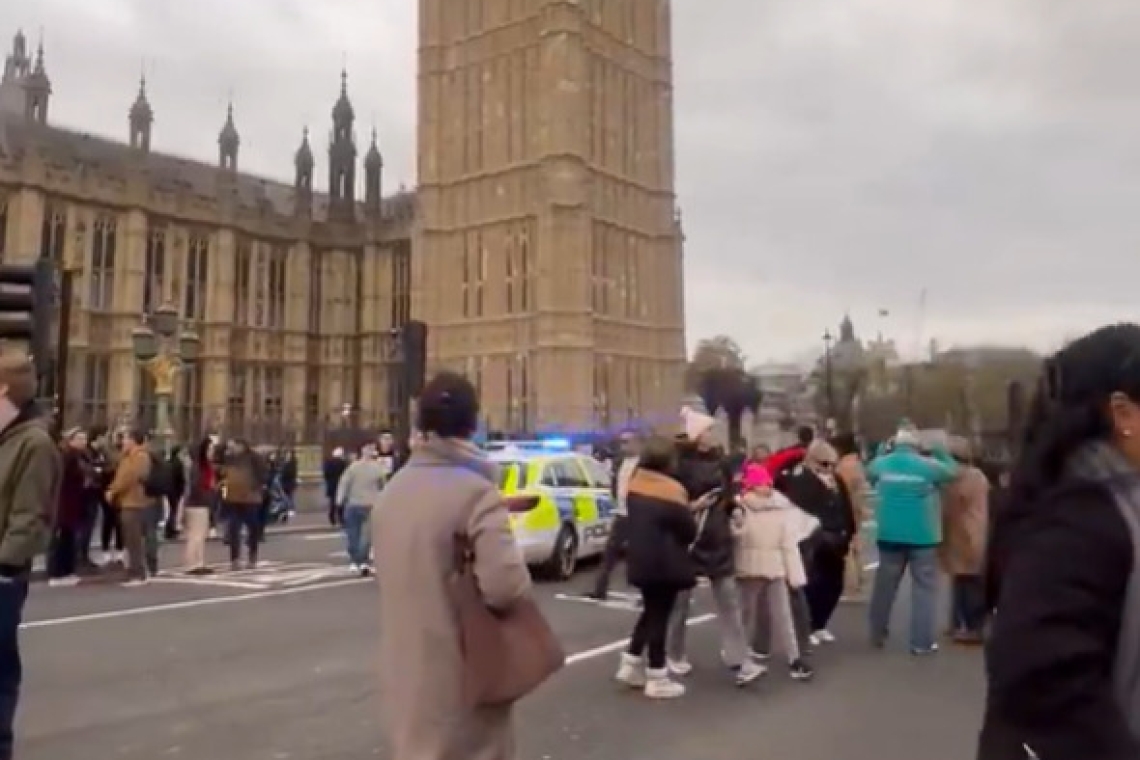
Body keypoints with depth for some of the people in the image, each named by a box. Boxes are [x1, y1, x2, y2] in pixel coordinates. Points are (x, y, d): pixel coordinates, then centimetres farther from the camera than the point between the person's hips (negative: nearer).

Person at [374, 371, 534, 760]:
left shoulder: (392, 489, 4)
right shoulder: (475, 491, -19)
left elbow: (393, 572, 11)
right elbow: (506, 585, -28)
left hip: (405, 667, 7)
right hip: (460, 670, -7)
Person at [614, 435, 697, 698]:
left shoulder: (634, 483, 3)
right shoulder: (672, 491, -18)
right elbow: (689, 530, -11)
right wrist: (691, 509, 7)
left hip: (640, 560, 7)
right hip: (665, 563, -7)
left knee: (650, 611, 22)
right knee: (659, 616, 3)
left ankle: (631, 665, 23)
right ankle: (657, 679, 12)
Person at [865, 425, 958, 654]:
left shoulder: (881, 463, -3)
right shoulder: (927, 465, -10)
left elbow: (869, 473, 19)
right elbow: (953, 471, 6)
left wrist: (882, 451, 22)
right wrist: (939, 452, 15)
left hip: (890, 535, 3)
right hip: (922, 537, -3)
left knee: (884, 585, 14)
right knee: (924, 588, 4)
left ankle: (877, 635, 25)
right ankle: (921, 642, 3)